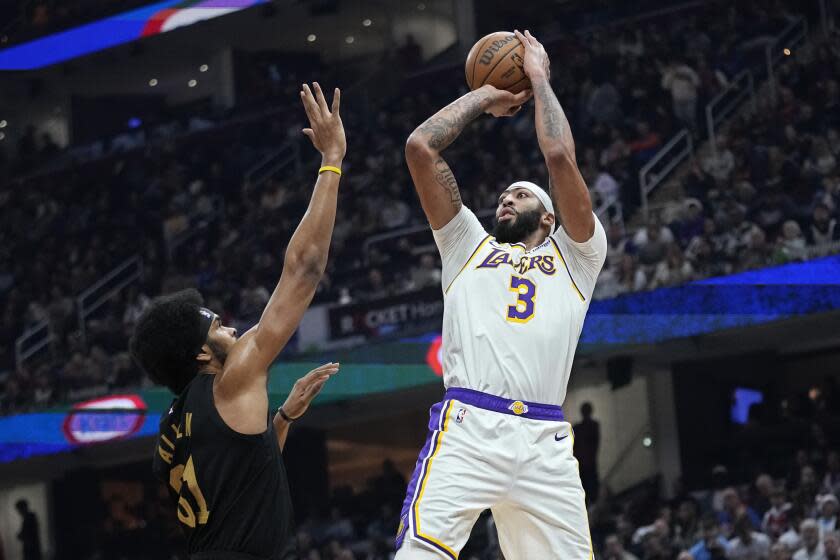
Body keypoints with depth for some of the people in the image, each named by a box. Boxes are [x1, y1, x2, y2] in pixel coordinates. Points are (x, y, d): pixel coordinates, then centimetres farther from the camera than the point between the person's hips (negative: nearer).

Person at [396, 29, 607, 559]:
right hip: (466, 429, 0)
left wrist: (539, 79, 21)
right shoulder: (470, 246, 28)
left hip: (544, 441, 1)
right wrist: (485, 97, 30)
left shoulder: (576, 255, 23)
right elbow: (420, 148, 20)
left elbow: (560, 157, 9)